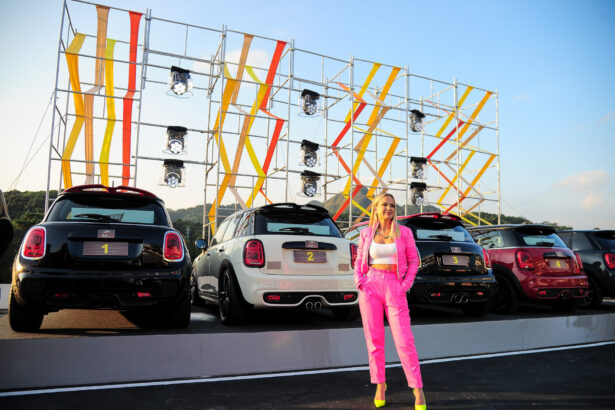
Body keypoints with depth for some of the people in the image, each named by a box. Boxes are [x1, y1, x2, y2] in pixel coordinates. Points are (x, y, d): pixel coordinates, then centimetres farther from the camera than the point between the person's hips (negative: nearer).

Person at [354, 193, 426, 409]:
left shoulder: (404, 232, 2)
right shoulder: (366, 233, 5)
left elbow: (413, 260, 7)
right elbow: (359, 261, 13)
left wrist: (406, 285, -5)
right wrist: (358, 282, -4)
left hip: (394, 289, -1)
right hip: (370, 287, 1)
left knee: (404, 340, -4)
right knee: (374, 339, 5)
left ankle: (417, 388, 11)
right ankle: (380, 385, 22)